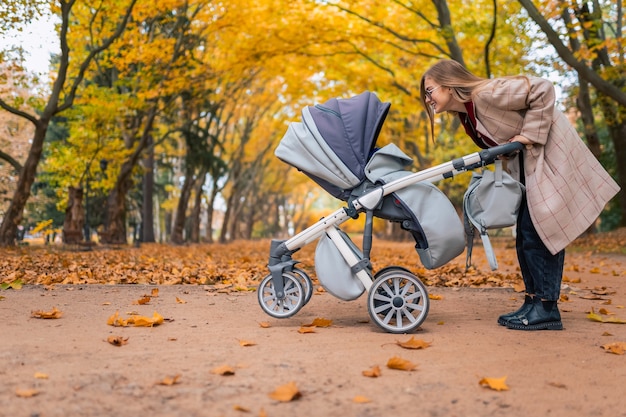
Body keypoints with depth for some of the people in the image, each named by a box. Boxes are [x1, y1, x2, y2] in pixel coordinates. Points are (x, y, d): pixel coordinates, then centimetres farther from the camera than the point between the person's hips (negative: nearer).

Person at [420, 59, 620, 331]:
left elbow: (542, 90, -22)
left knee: (538, 228, -12)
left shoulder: (486, 94, -21)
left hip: (550, 151, -9)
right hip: (526, 161, 10)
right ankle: (533, 300, 13)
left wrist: (529, 134, -22)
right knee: (525, 231, 7)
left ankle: (547, 308, -8)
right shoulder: (464, 115, 6)